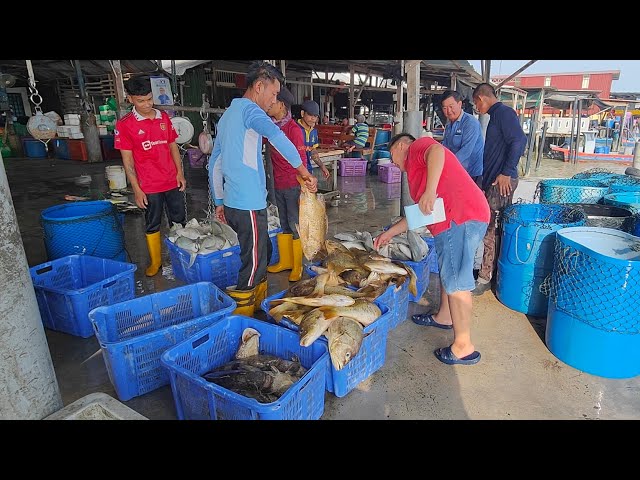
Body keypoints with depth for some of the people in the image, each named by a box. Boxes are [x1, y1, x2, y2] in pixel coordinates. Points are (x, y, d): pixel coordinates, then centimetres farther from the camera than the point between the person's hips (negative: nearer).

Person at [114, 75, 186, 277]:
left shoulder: (164, 118, 5)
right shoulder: (124, 125, -7)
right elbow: (127, 159, -6)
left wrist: (180, 173, 3)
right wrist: (136, 189, -9)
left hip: (172, 182, 3)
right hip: (149, 186, -3)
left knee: (179, 221, 11)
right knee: (152, 225, 10)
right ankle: (155, 262, 26)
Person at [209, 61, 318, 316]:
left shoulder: (227, 114, 19)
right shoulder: (248, 108, -9)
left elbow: (214, 164, 22)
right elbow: (276, 135, -32)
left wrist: (219, 202, 24)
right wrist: (305, 172, -27)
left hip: (232, 203, 10)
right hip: (249, 205, -10)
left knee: (262, 251, 21)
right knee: (254, 263, 1)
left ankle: (259, 304, 34)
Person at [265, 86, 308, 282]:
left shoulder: (293, 129, -14)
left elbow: (301, 161, -15)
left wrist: (303, 189, -16)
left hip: (293, 185, -7)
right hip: (278, 184, 7)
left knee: (295, 224, 1)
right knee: (283, 223, 15)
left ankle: (297, 266, 13)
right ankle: (285, 261, 29)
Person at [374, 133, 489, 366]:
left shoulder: (418, 146, 6)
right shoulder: (418, 169, 31)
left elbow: (437, 151, -20)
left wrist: (430, 190, -29)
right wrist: (390, 233, 32)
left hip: (460, 218, -11)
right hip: (458, 218, 11)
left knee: (456, 282, -6)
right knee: (448, 271, 25)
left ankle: (463, 347, 2)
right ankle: (444, 317, 44)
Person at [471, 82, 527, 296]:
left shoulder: (503, 112, -9)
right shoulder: (496, 114, 21)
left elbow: (519, 140, -21)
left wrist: (506, 173, -22)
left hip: (502, 181, -10)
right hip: (494, 180, 10)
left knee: (490, 230, -8)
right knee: (494, 228, 13)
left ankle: (485, 278, -1)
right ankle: (498, 274, 22)